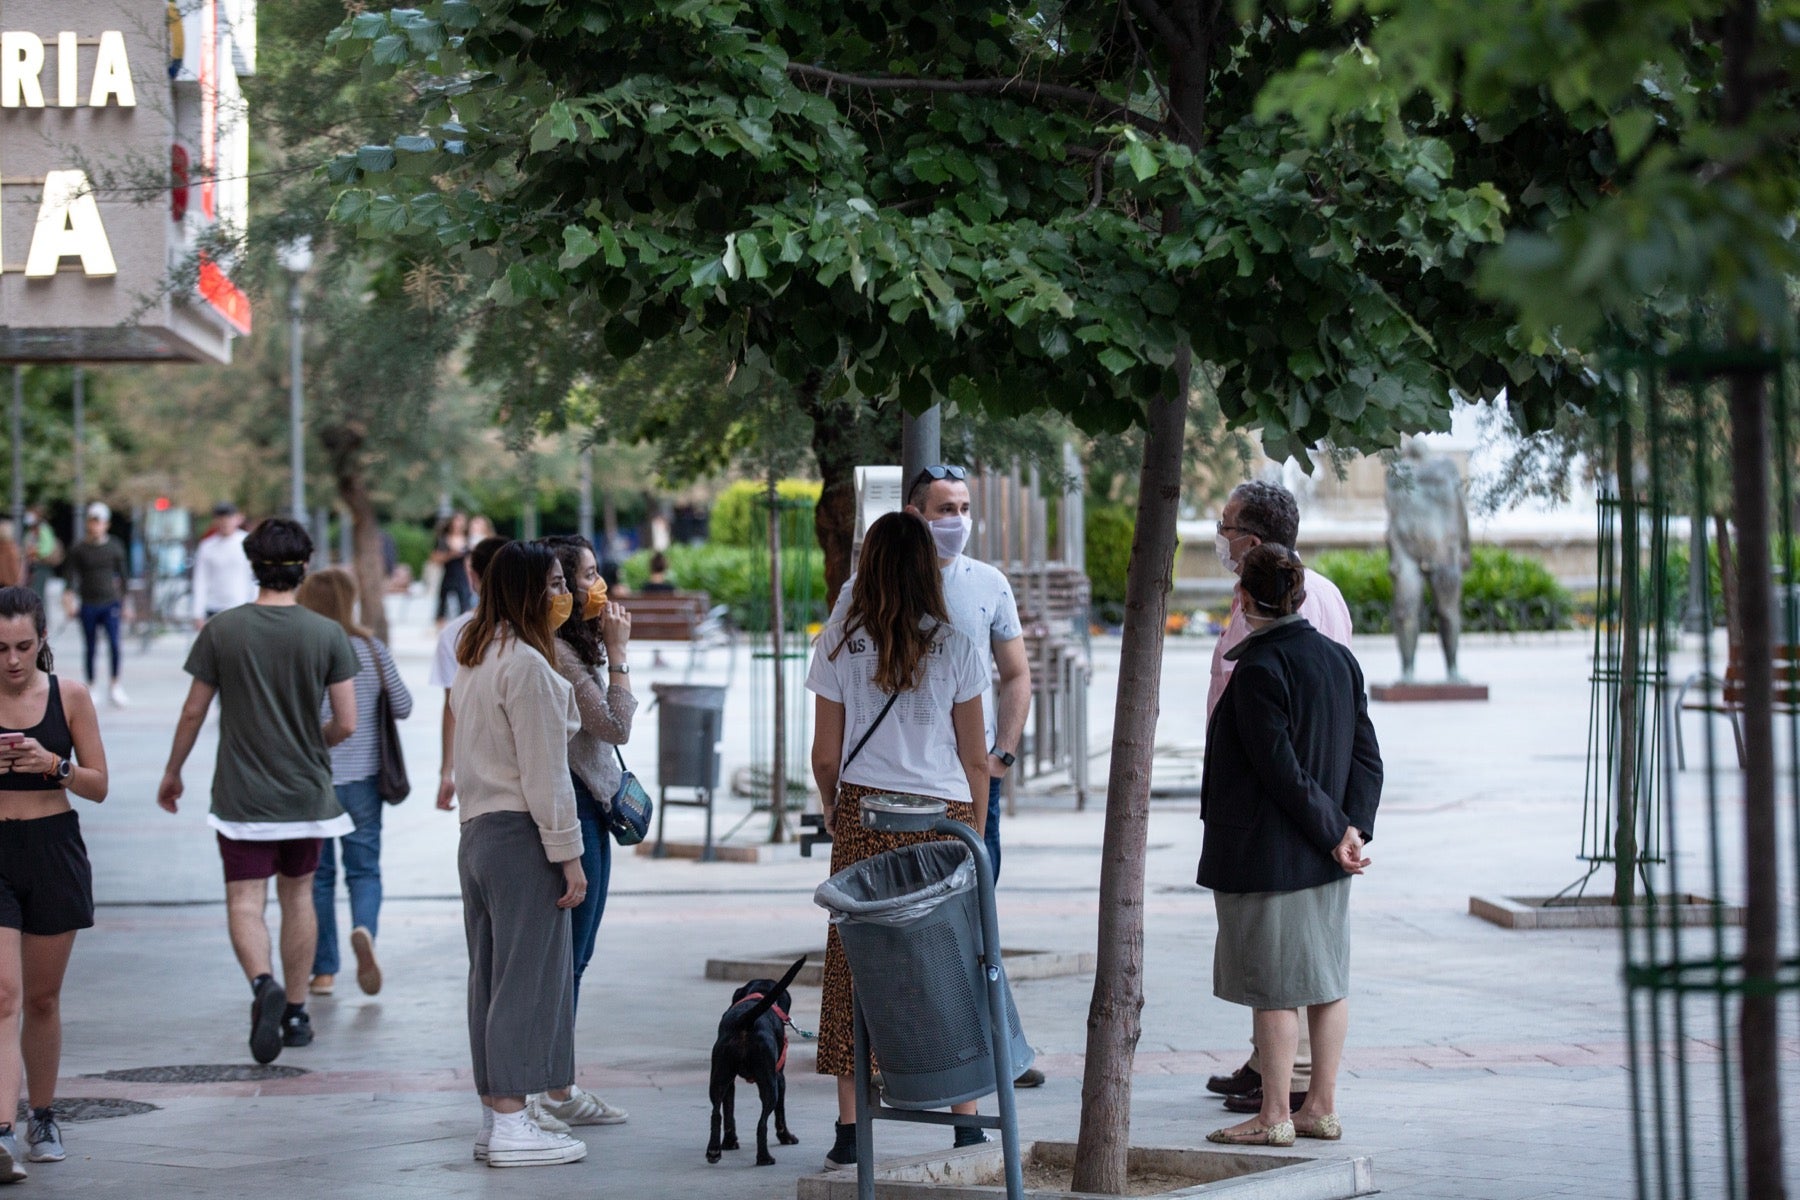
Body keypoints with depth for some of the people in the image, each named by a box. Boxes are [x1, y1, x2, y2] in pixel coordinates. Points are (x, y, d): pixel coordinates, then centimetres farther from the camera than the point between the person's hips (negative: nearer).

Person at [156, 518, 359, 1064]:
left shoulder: (221, 630, -6)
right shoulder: (327, 634, -6)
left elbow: (193, 713, -1)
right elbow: (346, 724, -7)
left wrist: (173, 773, 14)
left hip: (241, 794, -2)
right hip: (306, 792, 2)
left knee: (245, 901, -2)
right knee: (298, 896, 15)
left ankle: (263, 983, -28)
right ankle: (296, 1012, 20)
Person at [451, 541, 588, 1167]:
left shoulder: (476, 660, 16)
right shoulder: (526, 664, -14)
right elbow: (543, 771, -16)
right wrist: (567, 853, -14)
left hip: (477, 833, 9)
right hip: (520, 834, -9)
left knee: (493, 975, 12)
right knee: (526, 974, -5)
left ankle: (496, 1116, 17)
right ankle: (511, 1125, -4)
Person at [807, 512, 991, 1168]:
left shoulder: (839, 644, 2)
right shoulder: (956, 647, 0)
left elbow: (825, 755, 4)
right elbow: (974, 757, 3)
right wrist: (974, 832, 14)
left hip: (863, 818, 0)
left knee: (853, 965, 3)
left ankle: (850, 1129, 2)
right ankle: (967, 1118, 8)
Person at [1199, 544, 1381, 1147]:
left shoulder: (1259, 668, -17)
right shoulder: (1338, 657, 7)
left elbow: (1282, 771, -19)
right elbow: (1368, 755, 5)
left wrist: (1334, 831, -11)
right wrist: (1353, 826, -2)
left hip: (1266, 857, -8)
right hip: (1325, 865, 8)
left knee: (1273, 987, -1)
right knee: (1327, 980, 12)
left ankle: (1274, 1116, 4)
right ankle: (1321, 1108, 18)